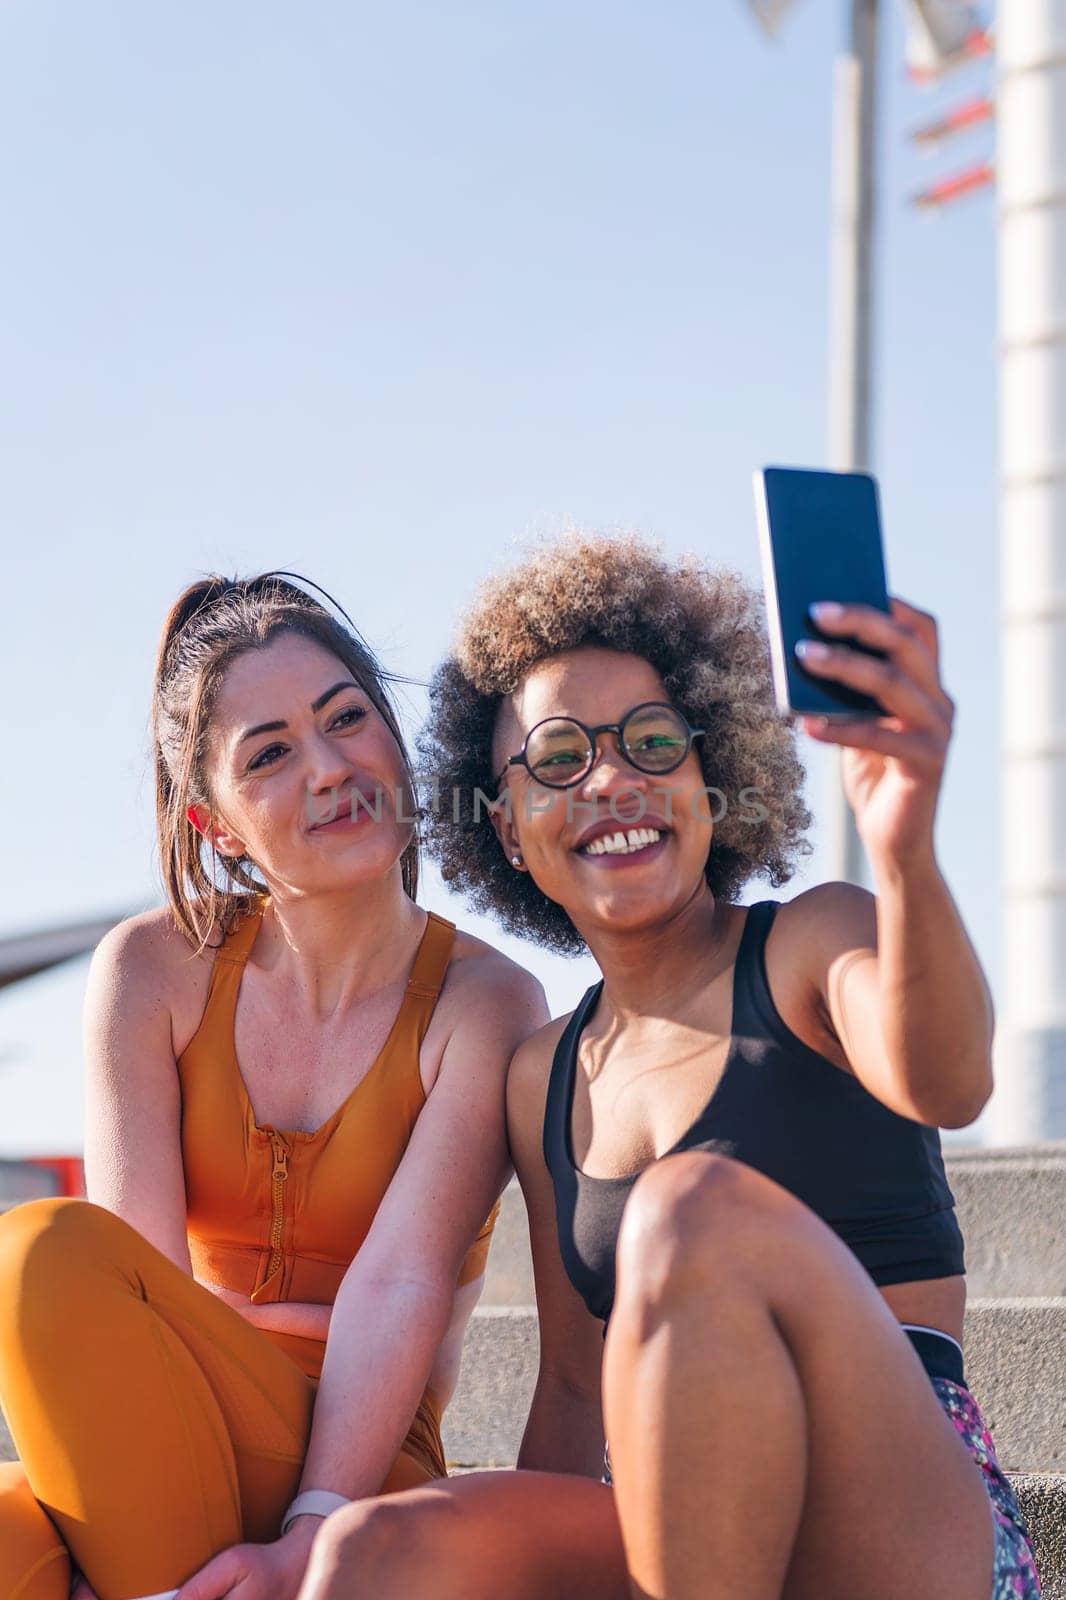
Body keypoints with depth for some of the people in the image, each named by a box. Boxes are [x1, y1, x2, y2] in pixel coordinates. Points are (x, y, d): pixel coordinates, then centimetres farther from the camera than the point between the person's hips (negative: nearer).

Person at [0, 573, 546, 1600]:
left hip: (353, 1474, -2)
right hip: (147, 1470, 2)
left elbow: (402, 1287, -14)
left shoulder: (484, 1005, -2)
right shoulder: (153, 970, 5)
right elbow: (131, 1286, -5)